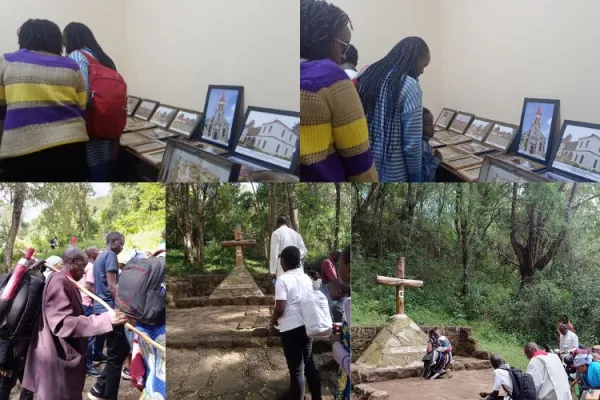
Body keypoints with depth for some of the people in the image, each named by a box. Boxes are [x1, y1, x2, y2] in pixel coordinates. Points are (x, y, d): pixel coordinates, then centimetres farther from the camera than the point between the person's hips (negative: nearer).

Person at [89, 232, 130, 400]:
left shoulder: (99, 257, 19)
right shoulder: (110, 255, -11)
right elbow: (111, 286, -19)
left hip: (101, 308, 10)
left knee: (123, 349, 14)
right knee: (116, 355, -2)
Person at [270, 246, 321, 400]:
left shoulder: (282, 280, -15)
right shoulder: (306, 278, 6)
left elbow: (280, 308, -19)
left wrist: (273, 319, 0)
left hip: (291, 329, -7)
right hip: (307, 326, 7)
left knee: (296, 370, 2)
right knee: (309, 363, 19)